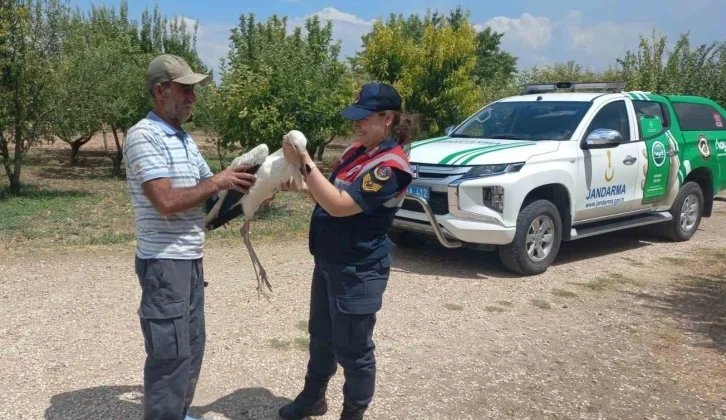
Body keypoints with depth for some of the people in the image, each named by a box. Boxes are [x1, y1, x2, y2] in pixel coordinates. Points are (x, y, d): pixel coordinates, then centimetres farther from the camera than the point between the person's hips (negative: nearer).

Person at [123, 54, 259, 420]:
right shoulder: (144, 136, -16)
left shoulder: (184, 138, 12)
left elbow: (207, 194, 15)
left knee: (192, 345, 18)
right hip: (164, 262, -9)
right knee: (171, 353, 0)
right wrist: (217, 183, -15)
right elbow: (166, 202, -25)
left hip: (190, 259, 9)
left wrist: (241, 188, -2)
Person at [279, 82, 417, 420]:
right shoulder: (357, 151, 6)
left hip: (358, 273, -9)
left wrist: (304, 162, -26)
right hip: (328, 263, 9)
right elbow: (331, 196, 16)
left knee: (352, 349, 7)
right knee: (320, 336, 23)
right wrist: (300, 186, -1)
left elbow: (340, 206, -28)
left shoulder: (390, 166, -22)